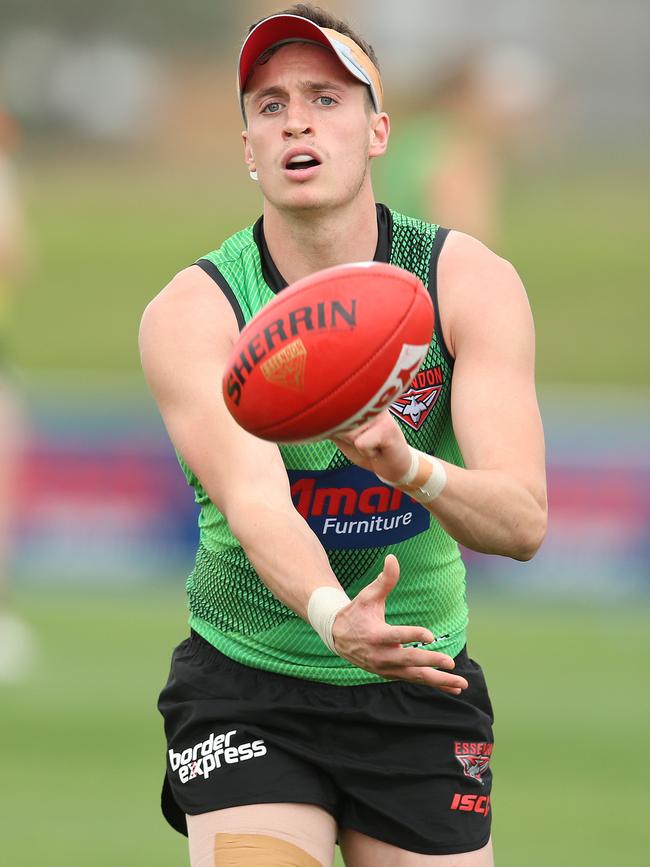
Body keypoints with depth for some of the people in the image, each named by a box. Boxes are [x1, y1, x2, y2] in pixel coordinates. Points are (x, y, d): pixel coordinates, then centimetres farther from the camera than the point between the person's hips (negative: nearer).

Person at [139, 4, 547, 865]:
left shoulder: (471, 282, -10)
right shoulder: (193, 310, -13)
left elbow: (523, 519, -20)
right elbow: (254, 501, -29)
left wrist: (409, 468, -43)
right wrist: (334, 616, -50)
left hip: (423, 694, 2)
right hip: (247, 688, -2)